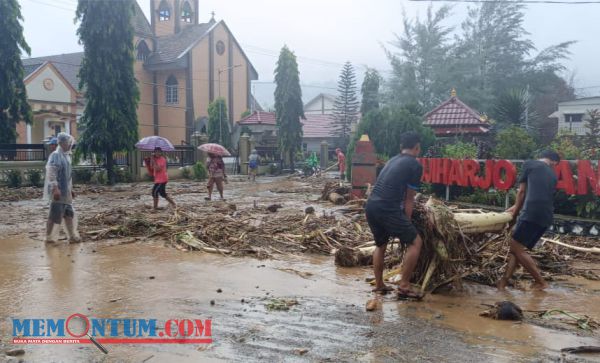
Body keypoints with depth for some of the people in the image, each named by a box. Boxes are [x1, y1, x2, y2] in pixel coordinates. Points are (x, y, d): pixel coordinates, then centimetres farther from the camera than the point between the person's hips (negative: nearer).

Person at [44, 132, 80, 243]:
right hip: (58, 192, -9)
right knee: (55, 216, -2)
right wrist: (55, 189, -26)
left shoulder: (66, 155, 14)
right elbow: (51, 173, -21)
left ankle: (72, 236, 17)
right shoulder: (55, 155, -15)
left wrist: (71, 189, 22)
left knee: (69, 214, 11)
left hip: (66, 192, 9)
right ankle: (49, 237, 9)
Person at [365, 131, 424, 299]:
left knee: (381, 244, 26)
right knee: (415, 242, 4)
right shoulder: (415, 165, 2)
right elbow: (409, 199, 4)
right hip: (387, 209, -8)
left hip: (371, 206, 8)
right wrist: (406, 222, 15)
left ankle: (379, 285, 29)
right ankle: (404, 286, 3)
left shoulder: (393, 160, 26)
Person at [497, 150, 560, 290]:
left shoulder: (529, 164, 11)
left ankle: (540, 282, 5)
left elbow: (522, 192, 14)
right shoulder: (553, 175, 25)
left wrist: (515, 212, 28)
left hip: (532, 213, -7)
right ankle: (504, 281, 5)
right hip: (546, 217, 7)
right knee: (518, 247, 11)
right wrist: (517, 208, 38)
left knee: (516, 248, 0)